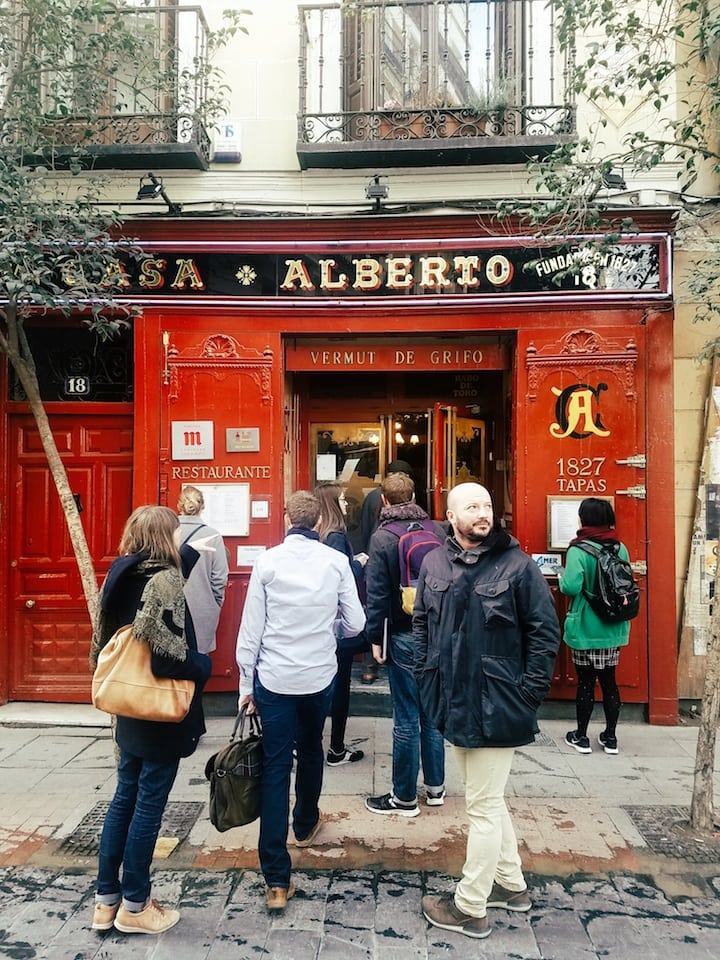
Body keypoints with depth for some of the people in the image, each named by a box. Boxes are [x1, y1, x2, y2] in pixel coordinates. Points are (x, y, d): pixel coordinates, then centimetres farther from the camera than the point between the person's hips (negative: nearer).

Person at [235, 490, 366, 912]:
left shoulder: (267, 561, -8)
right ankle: (306, 825, 48)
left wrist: (246, 685, 4)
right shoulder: (337, 561, -7)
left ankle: (278, 880, 5)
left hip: (274, 679, -1)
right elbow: (355, 624, -3)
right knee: (311, 750, 25)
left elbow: (251, 630, -6)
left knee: (275, 767, 4)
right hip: (319, 676, 1)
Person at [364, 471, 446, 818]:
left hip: (404, 636, -4)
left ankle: (405, 796, 15)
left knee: (406, 718, 3)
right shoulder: (436, 531, 0)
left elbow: (377, 594, -11)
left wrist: (375, 638, -2)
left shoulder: (382, 538, -10)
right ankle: (435, 786, 28)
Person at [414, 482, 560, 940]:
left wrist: (530, 692, -11)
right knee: (488, 799, 22)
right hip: (455, 704, 6)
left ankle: (469, 908, 23)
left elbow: (545, 632, -9)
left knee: (484, 806, 5)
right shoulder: (434, 563, 2)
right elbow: (422, 623, 12)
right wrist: (428, 679, 7)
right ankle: (511, 884, 42)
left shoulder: (517, 564, -12)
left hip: (496, 708, -6)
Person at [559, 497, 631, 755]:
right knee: (609, 680, 14)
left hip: (586, 628, -5)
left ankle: (581, 737, 18)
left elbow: (571, 586, -25)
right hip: (613, 628, 5)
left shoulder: (578, 550, -17)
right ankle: (610, 737, 24)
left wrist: (562, 580, -5)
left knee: (585, 682, 5)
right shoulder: (620, 548, 2)